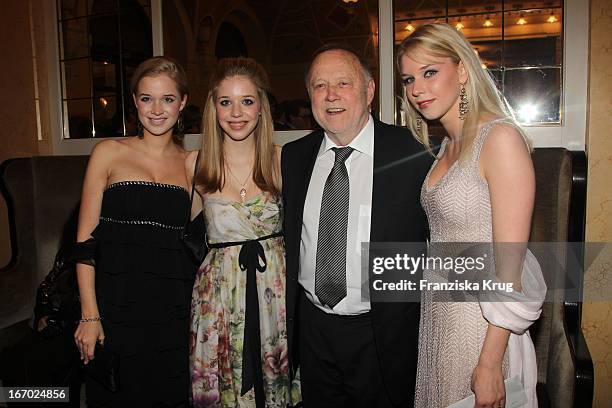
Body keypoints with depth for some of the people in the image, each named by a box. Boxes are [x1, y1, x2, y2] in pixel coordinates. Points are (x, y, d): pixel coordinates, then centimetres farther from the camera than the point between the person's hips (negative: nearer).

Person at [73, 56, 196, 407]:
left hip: (175, 310, 2)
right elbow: (85, 237, -2)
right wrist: (89, 314, -7)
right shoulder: (109, 153, 0)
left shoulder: (192, 162, 7)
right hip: (117, 305, -1)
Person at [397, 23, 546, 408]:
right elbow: (444, 239, 8)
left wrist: (490, 364, -19)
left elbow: (509, 265, -20)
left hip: (480, 322, -7)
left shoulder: (501, 137, -18)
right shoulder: (448, 145, 7)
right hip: (436, 313, 8)